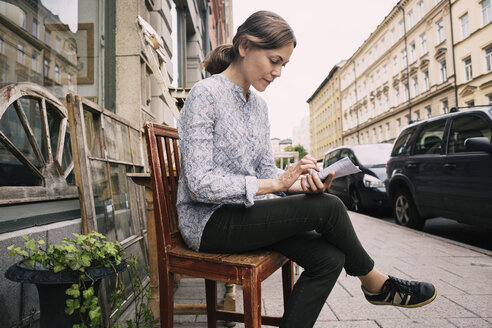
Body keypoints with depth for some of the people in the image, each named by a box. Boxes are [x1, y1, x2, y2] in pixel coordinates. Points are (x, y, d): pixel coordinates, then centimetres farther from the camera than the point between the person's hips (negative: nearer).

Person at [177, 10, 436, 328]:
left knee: (329, 258, -13)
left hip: (244, 213, 7)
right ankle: (374, 283, 10)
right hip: (208, 221, -7)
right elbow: (200, 182, -21)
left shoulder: (258, 104, 11)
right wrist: (277, 183, -22)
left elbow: (265, 171, 11)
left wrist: (299, 183, -10)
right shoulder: (205, 94, -13)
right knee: (329, 207, -18)